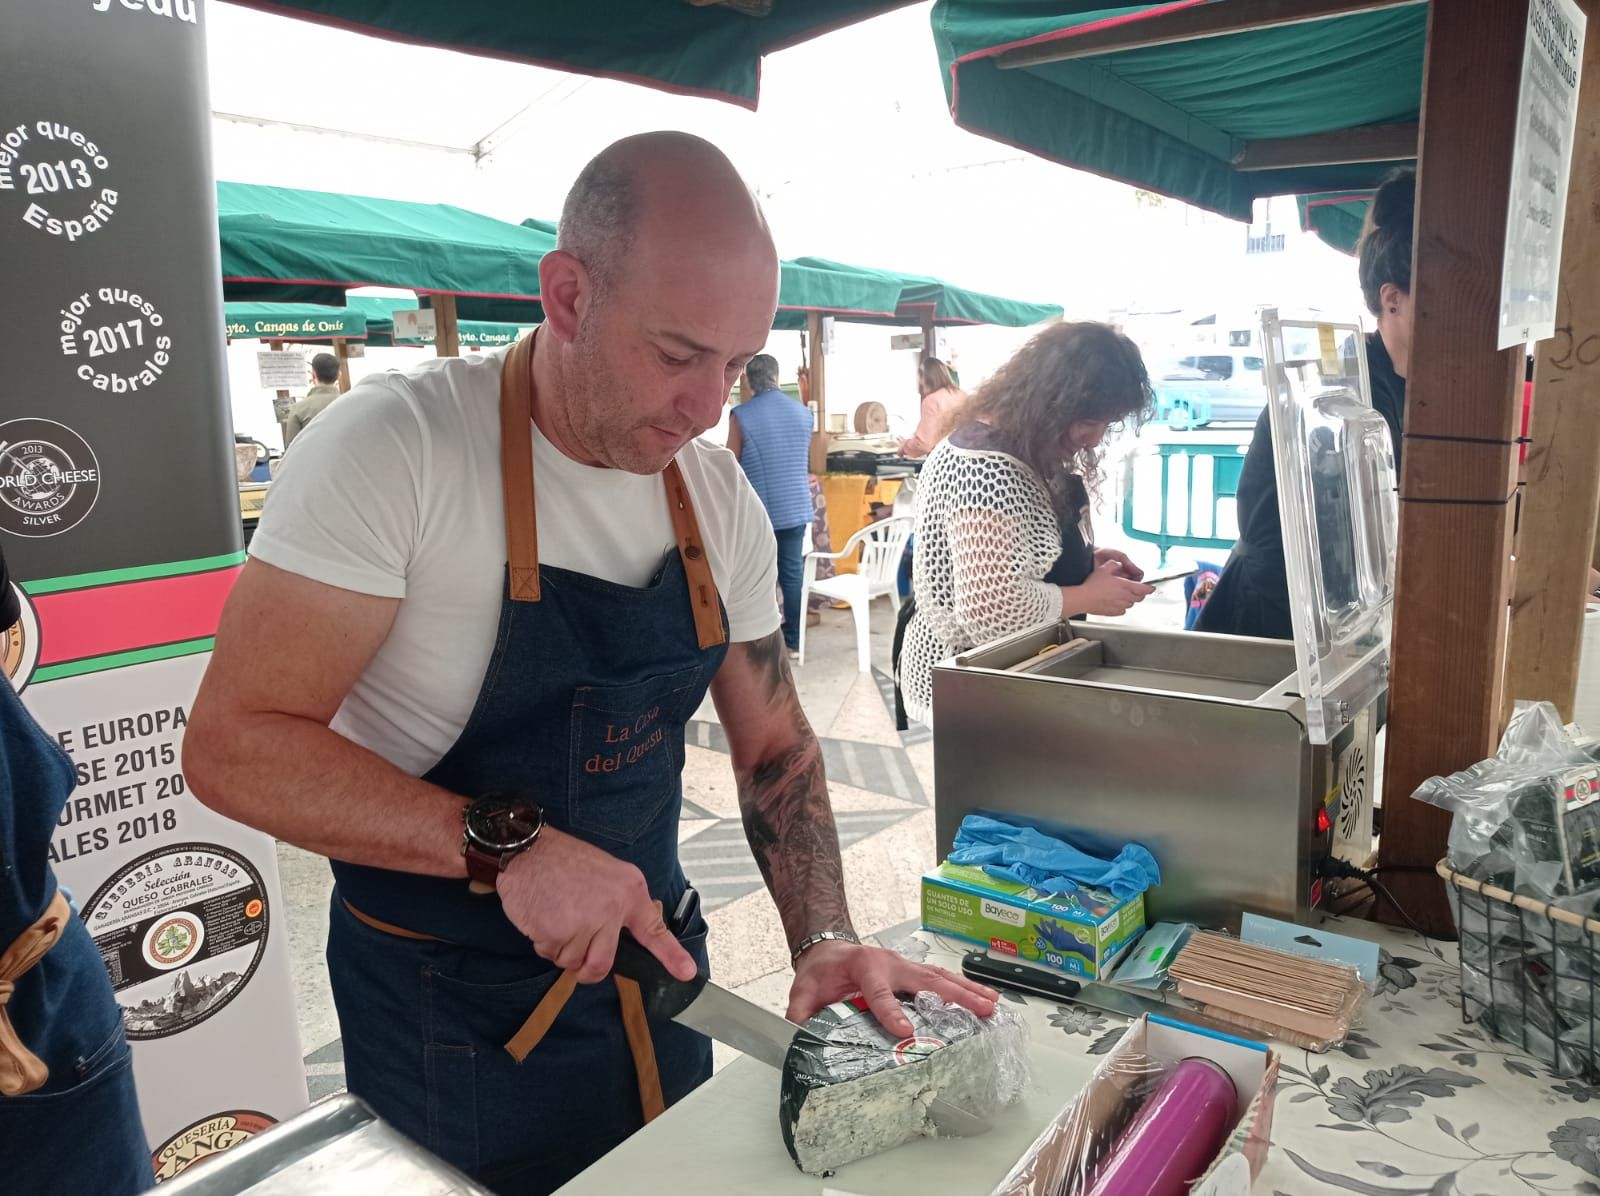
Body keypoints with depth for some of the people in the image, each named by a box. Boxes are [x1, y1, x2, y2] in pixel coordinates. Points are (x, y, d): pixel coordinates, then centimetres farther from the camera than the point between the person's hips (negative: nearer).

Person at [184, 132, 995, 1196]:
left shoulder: (723, 500, -5)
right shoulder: (395, 448, -21)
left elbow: (774, 746, 3)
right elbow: (234, 744, -22)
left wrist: (825, 940, -11)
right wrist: (507, 844, -31)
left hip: (652, 961, 5)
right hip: (447, 1010, -5)